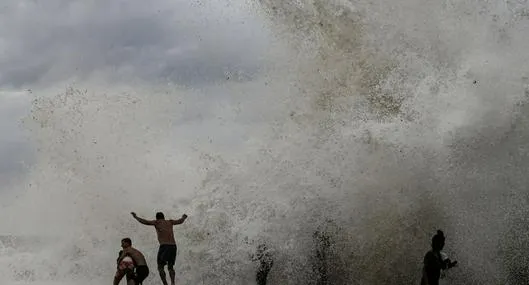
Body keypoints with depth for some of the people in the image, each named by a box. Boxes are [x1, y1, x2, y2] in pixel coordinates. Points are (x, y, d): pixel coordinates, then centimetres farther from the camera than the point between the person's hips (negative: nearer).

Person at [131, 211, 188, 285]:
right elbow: (180, 221, 35)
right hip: (173, 246, 4)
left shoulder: (157, 222, 9)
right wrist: (183, 217, 58)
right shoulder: (170, 222, 20)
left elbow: (145, 222, 2)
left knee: (160, 267, 3)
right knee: (170, 267, 15)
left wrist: (136, 217, 17)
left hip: (164, 246, -4)